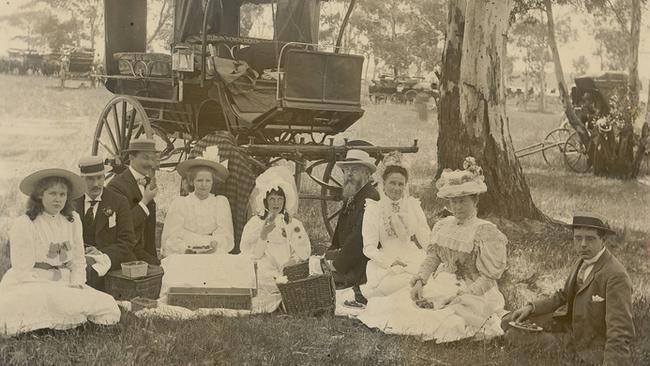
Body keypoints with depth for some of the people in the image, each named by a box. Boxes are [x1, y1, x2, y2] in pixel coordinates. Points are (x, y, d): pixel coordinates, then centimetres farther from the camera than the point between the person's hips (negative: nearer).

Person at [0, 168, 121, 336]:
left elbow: (78, 261, 12)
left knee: (109, 308, -14)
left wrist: (76, 285, -7)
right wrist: (54, 292, -19)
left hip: (65, 286, 7)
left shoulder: (72, 220, 9)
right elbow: (23, 271, -12)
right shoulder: (23, 225, -9)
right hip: (29, 287, -7)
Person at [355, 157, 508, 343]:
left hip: (474, 294, -6)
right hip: (442, 287, 6)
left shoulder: (486, 232, -9)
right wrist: (419, 282, -11)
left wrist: (457, 297, -21)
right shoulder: (442, 226, 11)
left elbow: (488, 278, -12)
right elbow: (432, 257, 9)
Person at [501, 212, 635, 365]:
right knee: (509, 323, 2)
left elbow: (621, 333, -30)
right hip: (570, 323, 8)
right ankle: (565, 342, 1)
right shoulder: (582, 261, 0)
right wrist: (531, 307, -3)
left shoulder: (616, 276, -26)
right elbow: (563, 295, 14)